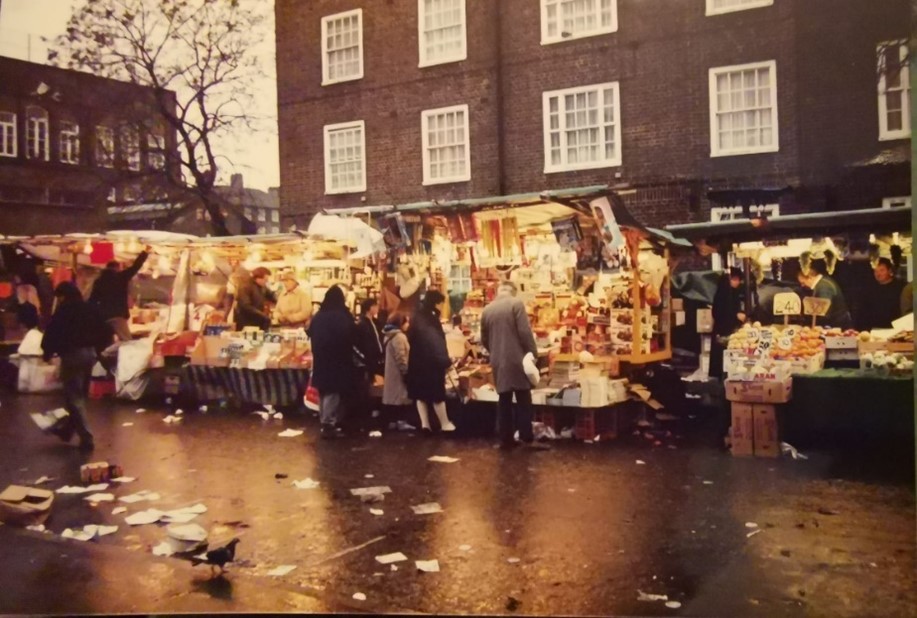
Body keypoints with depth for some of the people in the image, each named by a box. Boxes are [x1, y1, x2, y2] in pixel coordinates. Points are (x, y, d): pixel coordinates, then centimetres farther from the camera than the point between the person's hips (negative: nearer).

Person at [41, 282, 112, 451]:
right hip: (89, 353, 7)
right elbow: (106, 331, 14)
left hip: (72, 355, -7)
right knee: (79, 394, 19)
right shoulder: (90, 309, 12)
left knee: (74, 397, -2)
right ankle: (67, 429, 33)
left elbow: (52, 334, -10)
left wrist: (47, 353, 6)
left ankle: (86, 438, -6)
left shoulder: (63, 312, -7)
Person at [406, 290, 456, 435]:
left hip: (417, 361, 7)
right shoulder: (431, 319, -17)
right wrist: (445, 361, -16)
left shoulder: (417, 317, 6)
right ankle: (445, 423, 11)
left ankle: (425, 424, 9)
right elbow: (436, 341, -20)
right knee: (437, 394, 2)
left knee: (421, 393, 9)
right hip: (431, 362, -7)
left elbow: (411, 339, 11)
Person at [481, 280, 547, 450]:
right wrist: (533, 353, -3)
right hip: (516, 359, -5)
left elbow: (484, 339, 15)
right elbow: (524, 332, -13)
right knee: (523, 401, 1)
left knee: (504, 401, 9)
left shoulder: (487, 309, 9)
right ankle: (528, 439, 1)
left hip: (498, 361, 5)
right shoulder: (516, 303, -7)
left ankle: (506, 439, 11)